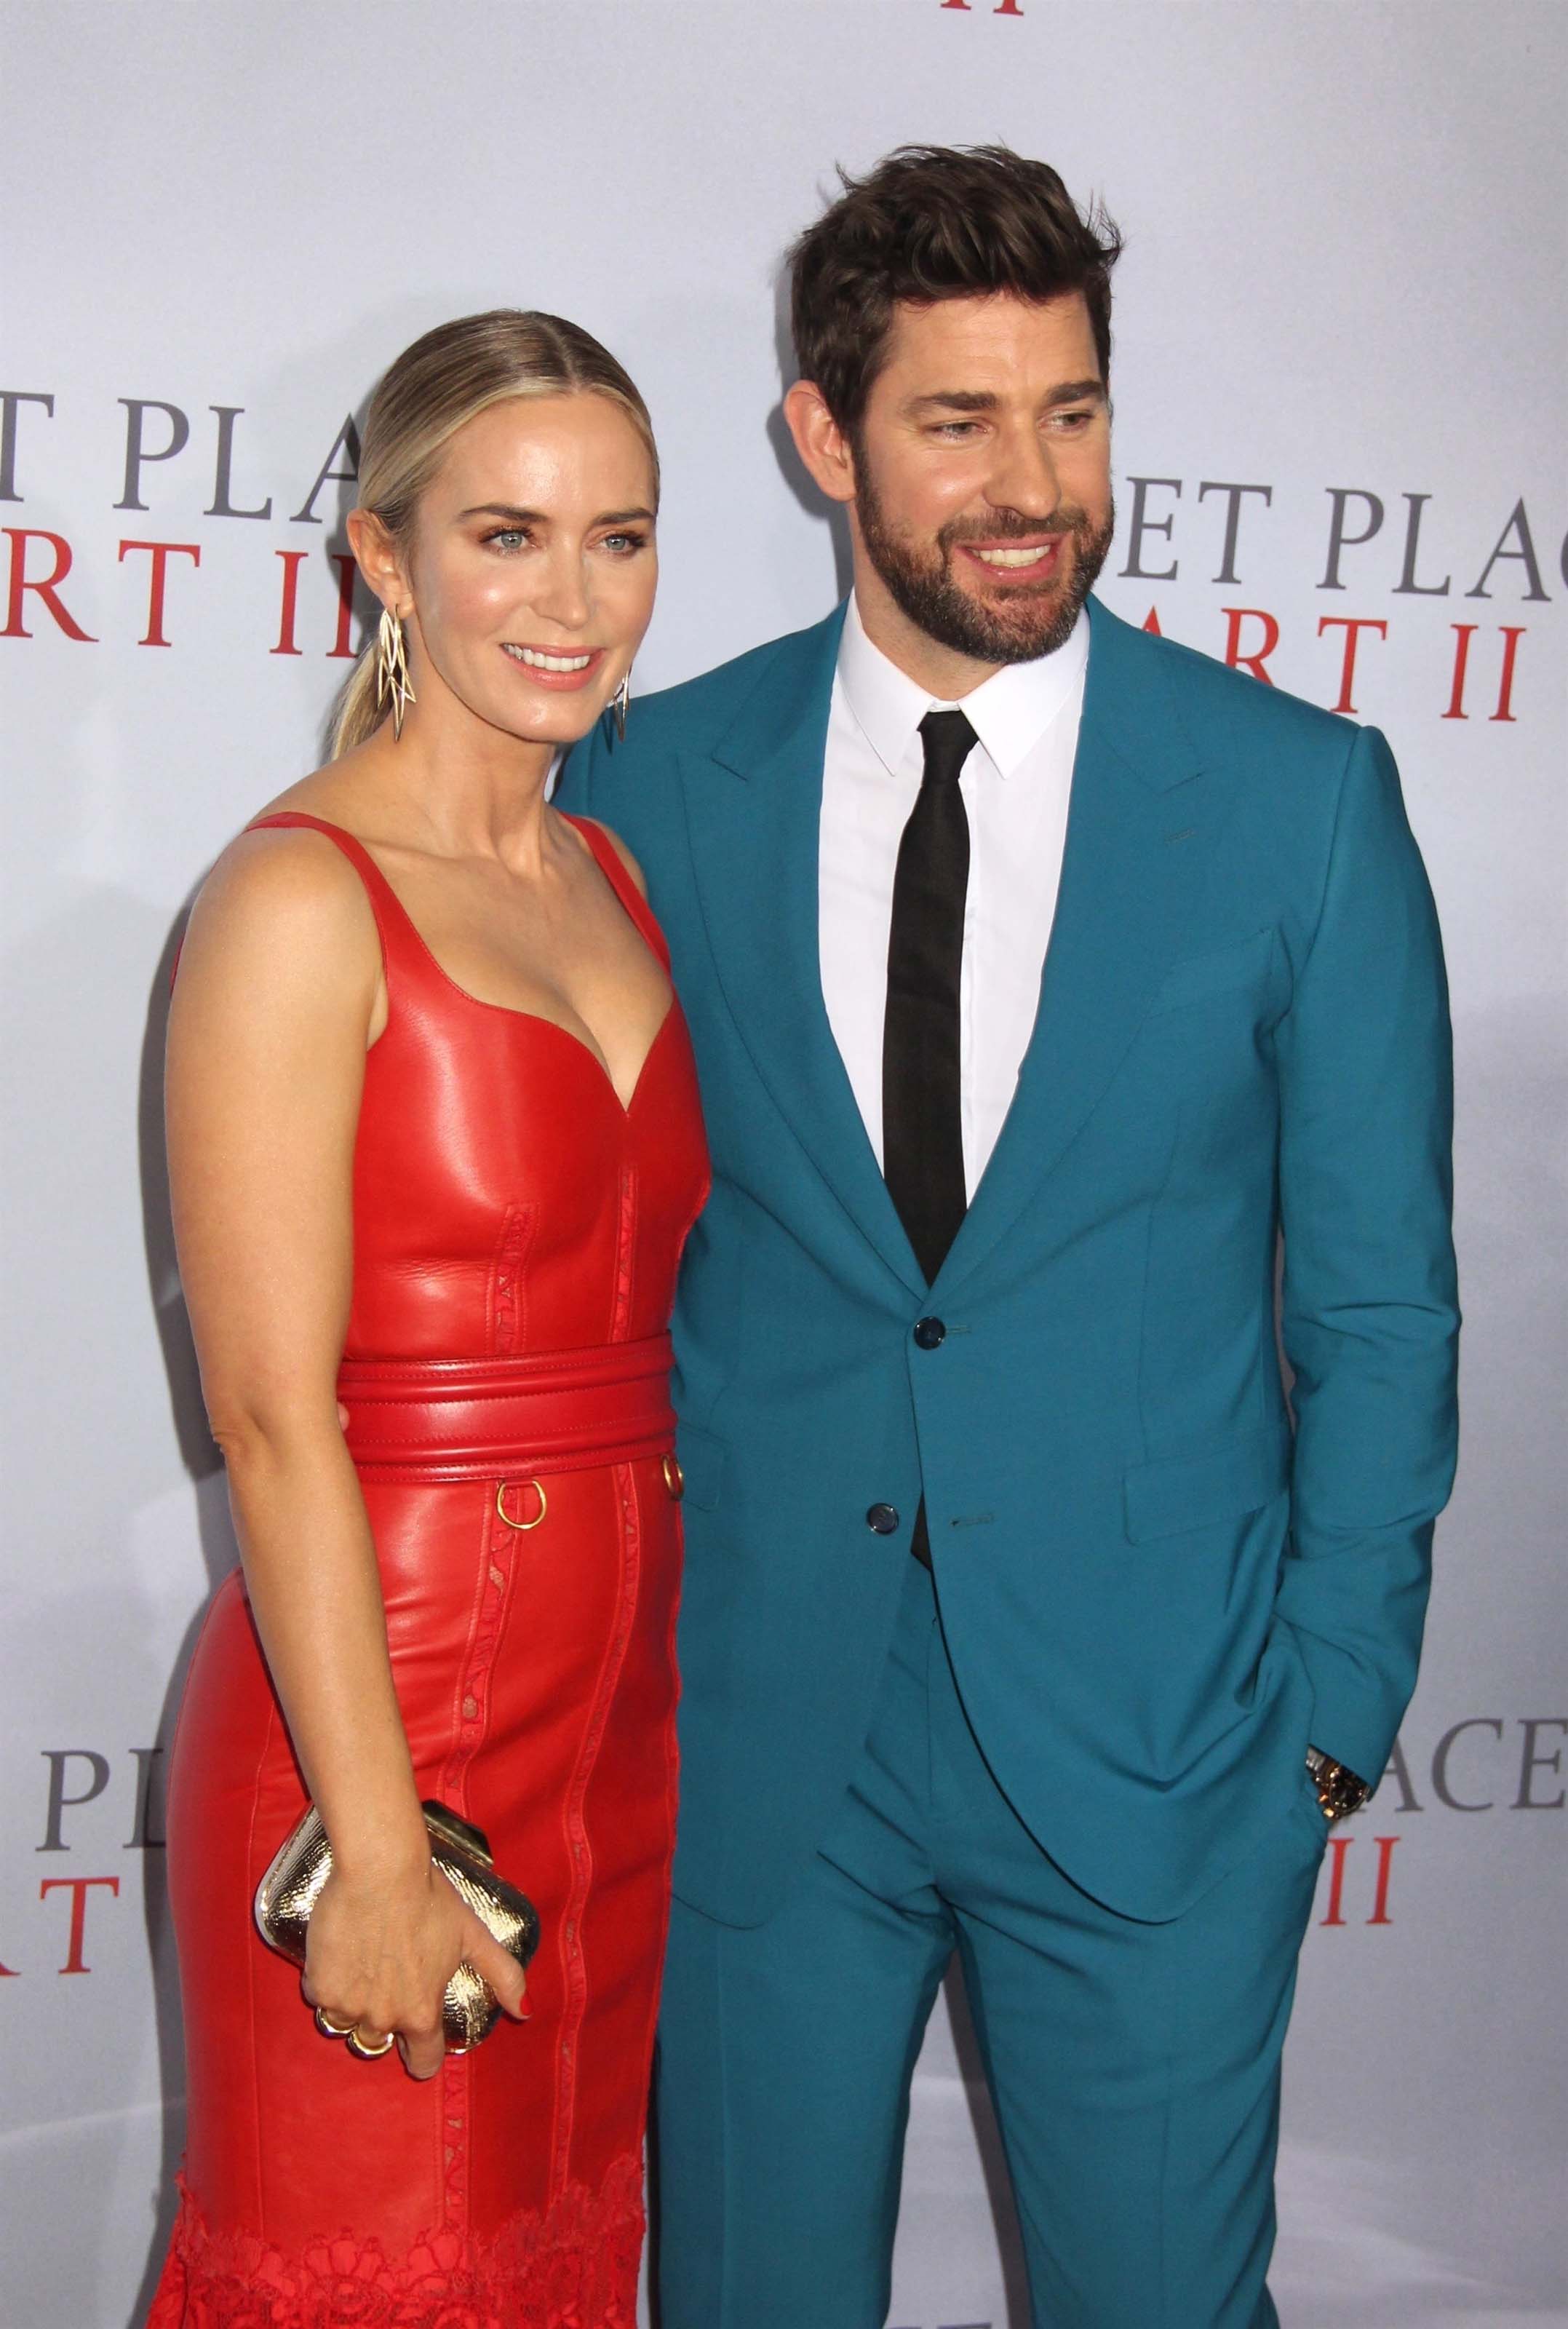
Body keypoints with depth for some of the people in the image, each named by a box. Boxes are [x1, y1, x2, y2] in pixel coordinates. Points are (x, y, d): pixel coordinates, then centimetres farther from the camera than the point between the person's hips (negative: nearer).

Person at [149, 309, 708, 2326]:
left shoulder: (615, 880, 9)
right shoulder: (302, 900, -13)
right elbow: (271, 1411, -17)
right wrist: (374, 1847, -17)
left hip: (621, 1705, 7)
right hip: (377, 1692, -7)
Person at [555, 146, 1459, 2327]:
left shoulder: (1301, 795, -4)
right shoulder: (651, 790, -1)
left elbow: (1380, 1298, 0)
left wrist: (1332, 1711, -3)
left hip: (1157, 1739, -1)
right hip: (751, 1728, 2)